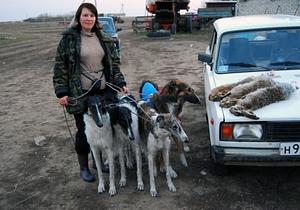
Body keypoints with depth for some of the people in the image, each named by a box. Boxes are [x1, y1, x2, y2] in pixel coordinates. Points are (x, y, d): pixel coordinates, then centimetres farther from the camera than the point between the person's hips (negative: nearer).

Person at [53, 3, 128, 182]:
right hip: (81, 94, -3)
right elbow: (60, 66, -4)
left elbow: (114, 64, 12)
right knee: (84, 131, 6)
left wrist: (121, 83, 4)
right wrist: (62, 92, -9)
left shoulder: (104, 38, 8)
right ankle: (84, 167, 26)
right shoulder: (69, 38, -4)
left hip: (105, 92, 4)